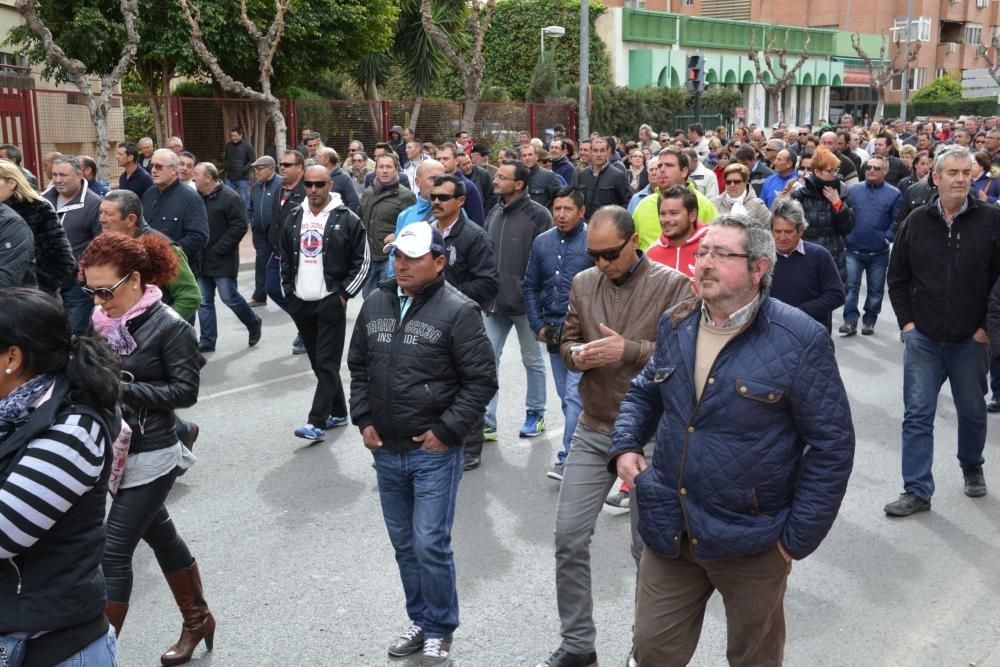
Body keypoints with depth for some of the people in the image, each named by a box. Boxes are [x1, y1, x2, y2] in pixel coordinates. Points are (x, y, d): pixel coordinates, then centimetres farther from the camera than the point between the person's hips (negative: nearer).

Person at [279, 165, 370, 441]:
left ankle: (317, 423, -7)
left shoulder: (346, 219, -6)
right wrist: (288, 291, 11)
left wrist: (344, 293, -9)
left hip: (331, 302, -6)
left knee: (327, 364, -6)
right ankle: (338, 413, 25)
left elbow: (363, 261, -6)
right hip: (300, 302, 6)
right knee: (318, 363, 13)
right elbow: (284, 258, 18)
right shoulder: (294, 217, 10)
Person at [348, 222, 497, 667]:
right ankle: (420, 621, 33)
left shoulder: (457, 311, -12)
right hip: (385, 449, 6)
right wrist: (363, 419, 6)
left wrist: (446, 431, -13)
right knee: (404, 544, 16)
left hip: (434, 451, -6)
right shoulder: (376, 304, 5)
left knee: (430, 545, -4)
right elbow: (358, 367, 16)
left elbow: (482, 379, -11)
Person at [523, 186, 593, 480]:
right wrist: (538, 325, 7)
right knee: (566, 396, 15)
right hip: (552, 332, 6)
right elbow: (530, 286, 15)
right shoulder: (542, 242, 9)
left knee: (574, 395, -9)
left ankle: (567, 458, -5)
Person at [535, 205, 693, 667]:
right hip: (592, 430, 5)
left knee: (648, 547, 8)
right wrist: (578, 354, -13)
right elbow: (567, 344, 10)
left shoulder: (673, 286, -9)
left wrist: (629, 350, -24)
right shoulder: (583, 283, 5)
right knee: (569, 537, 5)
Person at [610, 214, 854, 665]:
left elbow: (832, 444, -12)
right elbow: (644, 392, 17)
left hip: (753, 542, -4)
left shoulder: (800, 341, -15)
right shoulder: (675, 325, 2)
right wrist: (625, 445, -2)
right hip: (669, 532, 4)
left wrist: (798, 536, -11)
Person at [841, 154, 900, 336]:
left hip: (879, 253, 0)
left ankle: (869, 321, 21)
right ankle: (850, 321, -2)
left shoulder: (893, 194, -1)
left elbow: (897, 221, -2)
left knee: (876, 290, 9)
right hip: (853, 250, 1)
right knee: (850, 286, -5)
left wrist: (887, 238, -11)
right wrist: (845, 235, -3)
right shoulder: (853, 190, 4)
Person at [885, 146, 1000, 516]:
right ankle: (917, 491, 7)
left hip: (970, 340, -1)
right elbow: (897, 277, 8)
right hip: (922, 337, 1)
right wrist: (906, 321, 1)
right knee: (917, 415, 1)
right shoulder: (916, 221, 0)